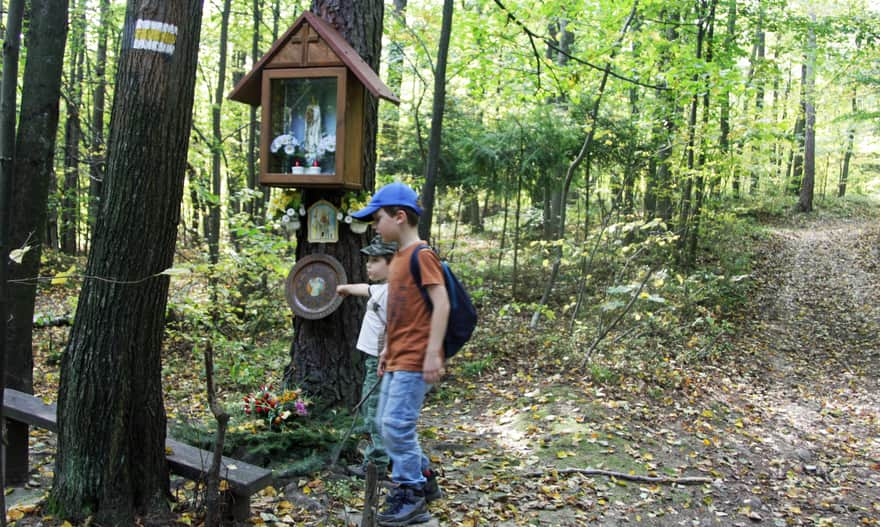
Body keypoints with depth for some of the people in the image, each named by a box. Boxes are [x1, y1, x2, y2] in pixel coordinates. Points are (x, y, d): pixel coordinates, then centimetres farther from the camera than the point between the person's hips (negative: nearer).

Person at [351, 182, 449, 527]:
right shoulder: (398, 258, 15)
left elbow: (441, 303, -20)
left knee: (397, 425, -8)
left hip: (415, 360, -10)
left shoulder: (421, 255, -13)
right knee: (389, 424, 14)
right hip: (398, 359, 10)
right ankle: (424, 480, 28)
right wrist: (387, 349, 21)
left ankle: (410, 499, 7)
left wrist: (433, 352, -24)